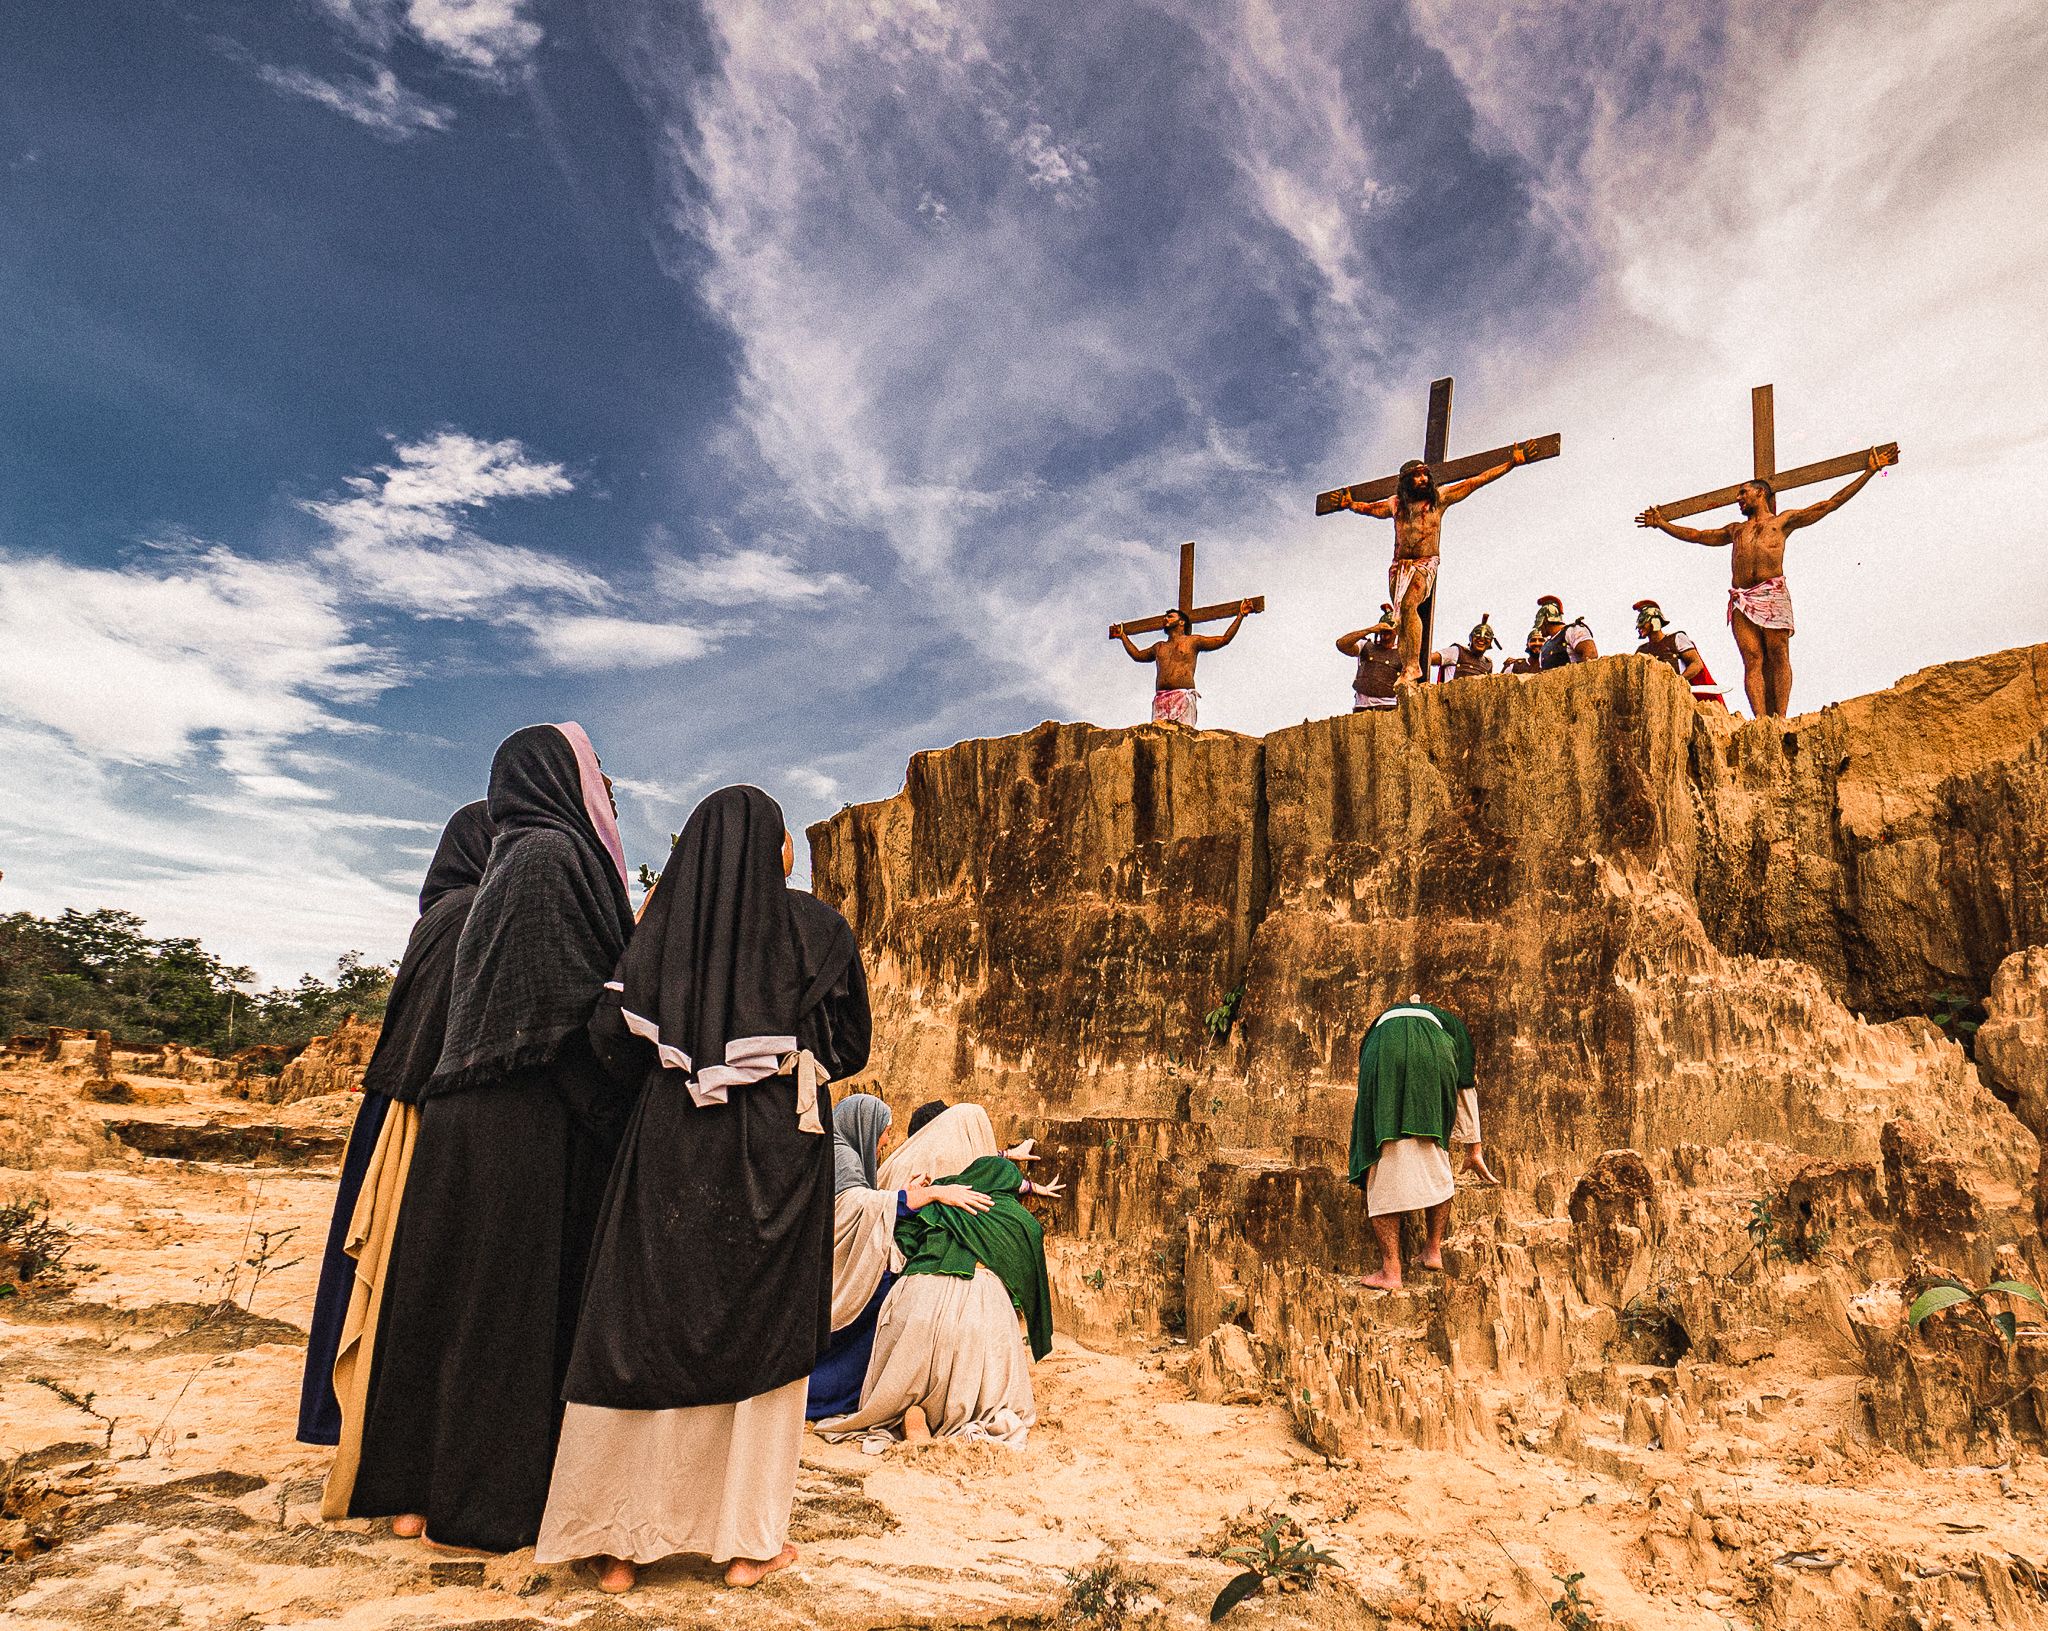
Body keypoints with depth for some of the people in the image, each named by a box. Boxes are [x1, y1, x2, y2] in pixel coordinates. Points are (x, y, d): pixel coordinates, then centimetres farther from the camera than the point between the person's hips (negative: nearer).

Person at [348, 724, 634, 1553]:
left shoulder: (516, 857, 18)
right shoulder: (553, 854, -13)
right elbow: (570, 1001, -20)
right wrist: (606, 1111, -15)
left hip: (473, 1112, 10)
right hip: (529, 1120, -10)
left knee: (457, 1294, 14)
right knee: (512, 1297, -1)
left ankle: (415, 1483, 25)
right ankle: (483, 1500, 10)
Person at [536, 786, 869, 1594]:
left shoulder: (664, 922, 3)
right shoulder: (817, 928, -3)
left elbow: (613, 1034, -2)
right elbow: (849, 1045, 1)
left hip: (672, 1147, 2)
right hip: (778, 1148, -2)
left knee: (647, 1324, 10)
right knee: (761, 1329, 8)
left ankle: (619, 1540, 18)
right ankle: (749, 1540, 16)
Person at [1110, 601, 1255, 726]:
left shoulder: (1192, 641, 17)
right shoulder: (1159, 647, 31)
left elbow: (1224, 639, 15)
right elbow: (1137, 655, 46)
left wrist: (1240, 615, 13)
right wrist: (1123, 636, 52)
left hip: (1183, 696, -4)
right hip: (1160, 697, 4)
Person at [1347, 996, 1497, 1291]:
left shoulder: (1382, 1021, 45)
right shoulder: (1453, 1025, 40)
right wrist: (1473, 1149, 52)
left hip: (1382, 1057, 1)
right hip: (1430, 1057, -1)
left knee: (1383, 1166, 2)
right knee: (1435, 1161, 20)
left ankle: (1390, 1270, 0)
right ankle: (1434, 1249, 25)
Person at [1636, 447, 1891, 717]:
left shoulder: (1784, 520, 20)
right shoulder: (1735, 529, 32)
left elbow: (1831, 504, 17)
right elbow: (1696, 535, 39)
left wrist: (1869, 471, 14)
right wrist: (1661, 523, 40)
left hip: (1773, 593, -3)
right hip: (1741, 600, 3)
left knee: (1778, 657, -9)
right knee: (1753, 660, -8)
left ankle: (1780, 718, -14)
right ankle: (1760, 719, -16)